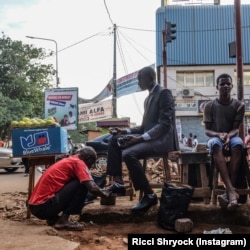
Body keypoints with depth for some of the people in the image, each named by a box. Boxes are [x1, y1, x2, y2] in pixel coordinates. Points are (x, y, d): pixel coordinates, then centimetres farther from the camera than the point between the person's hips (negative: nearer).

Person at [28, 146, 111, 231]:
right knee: (82, 184, -5)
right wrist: (104, 194, 7)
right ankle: (63, 220, -6)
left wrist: (99, 191, 31)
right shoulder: (78, 163, -5)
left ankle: (52, 218, 14)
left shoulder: (68, 160, 21)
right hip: (44, 206, -9)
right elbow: (92, 188, -13)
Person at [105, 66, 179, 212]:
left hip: (163, 139, -10)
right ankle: (118, 183, 0)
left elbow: (165, 124, -19)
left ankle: (149, 195, -17)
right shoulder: (149, 98, 20)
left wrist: (141, 138, -26)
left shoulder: (164, 93, -9)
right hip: (150, 137, 10)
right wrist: (124, 131, 6)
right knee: (115, 141, 1)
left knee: (128, 154, -30)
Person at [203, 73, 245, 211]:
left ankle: (228, 192, -43)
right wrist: (219, 135, -22)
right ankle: (231, 190, -50)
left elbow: (236, 128, -5)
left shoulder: (239, 105, 1)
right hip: (215, 137, -1)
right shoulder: (210, 106, -1)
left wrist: (229, 136, -28)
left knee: (238, 144, -37)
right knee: (216, 145, -39)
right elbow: (207, 130, -1)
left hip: (232, 136, 1)